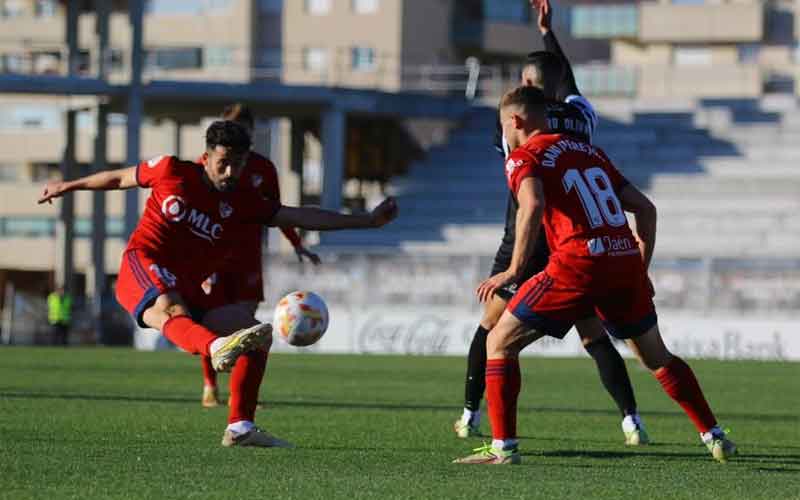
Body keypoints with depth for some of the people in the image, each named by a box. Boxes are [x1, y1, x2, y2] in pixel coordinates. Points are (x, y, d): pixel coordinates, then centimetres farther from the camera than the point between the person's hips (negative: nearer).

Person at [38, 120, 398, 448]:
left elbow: (301, 217, 6)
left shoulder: (242, 201, 10)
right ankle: (219, 348, -73)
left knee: (258, 341, -3)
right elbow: (120, 178, 20)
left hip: (186, 290, 6)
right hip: (144, 264, -6)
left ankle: (240, 428, -3)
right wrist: (68, 186, 32)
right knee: (172, 311, -40)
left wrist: (367, 220, 1)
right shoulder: (171, 172, 4)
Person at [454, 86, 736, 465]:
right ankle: (714, 438, 24)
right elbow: (644, 207, 22)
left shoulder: (523, 157, 5)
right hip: (627, 260, 6)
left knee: (499, 344, 6)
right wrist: (641, 270, 27)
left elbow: (533, 207, -17)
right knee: (656, 357, 25)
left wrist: (514, 271, -13)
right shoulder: (588, 151, 23)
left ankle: (504, 447, -4)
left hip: (578, 264, -6)